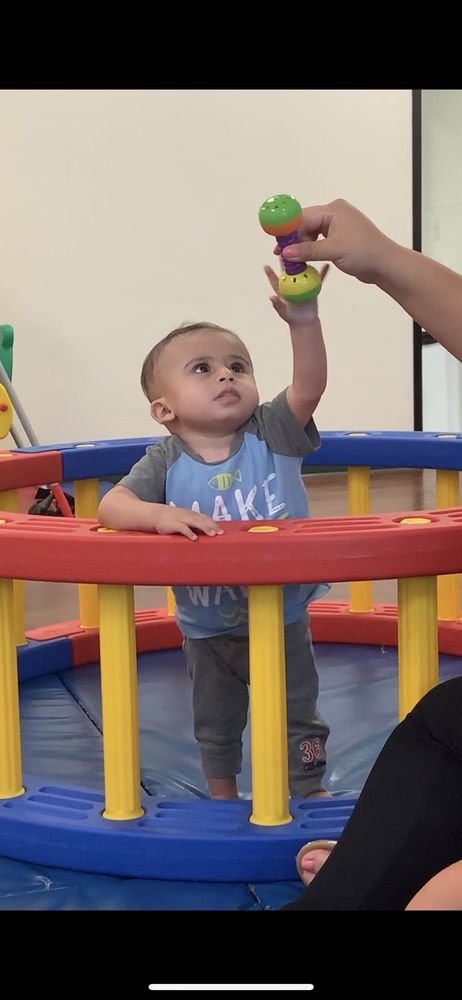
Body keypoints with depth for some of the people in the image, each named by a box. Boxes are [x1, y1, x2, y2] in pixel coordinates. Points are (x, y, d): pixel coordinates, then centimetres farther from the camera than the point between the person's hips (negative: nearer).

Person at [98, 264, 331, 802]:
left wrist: (304, 323, -46)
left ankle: (310, 791, 32)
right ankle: (223, 799, 42)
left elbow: (309, 385, -30)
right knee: (214, 723, 21)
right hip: (207, 631, 1)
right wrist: (161, 515, -43)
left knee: (297, 717, 13)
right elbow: (110, 506, -24)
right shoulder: (166, 463, -16)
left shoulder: (271, 434, -15)